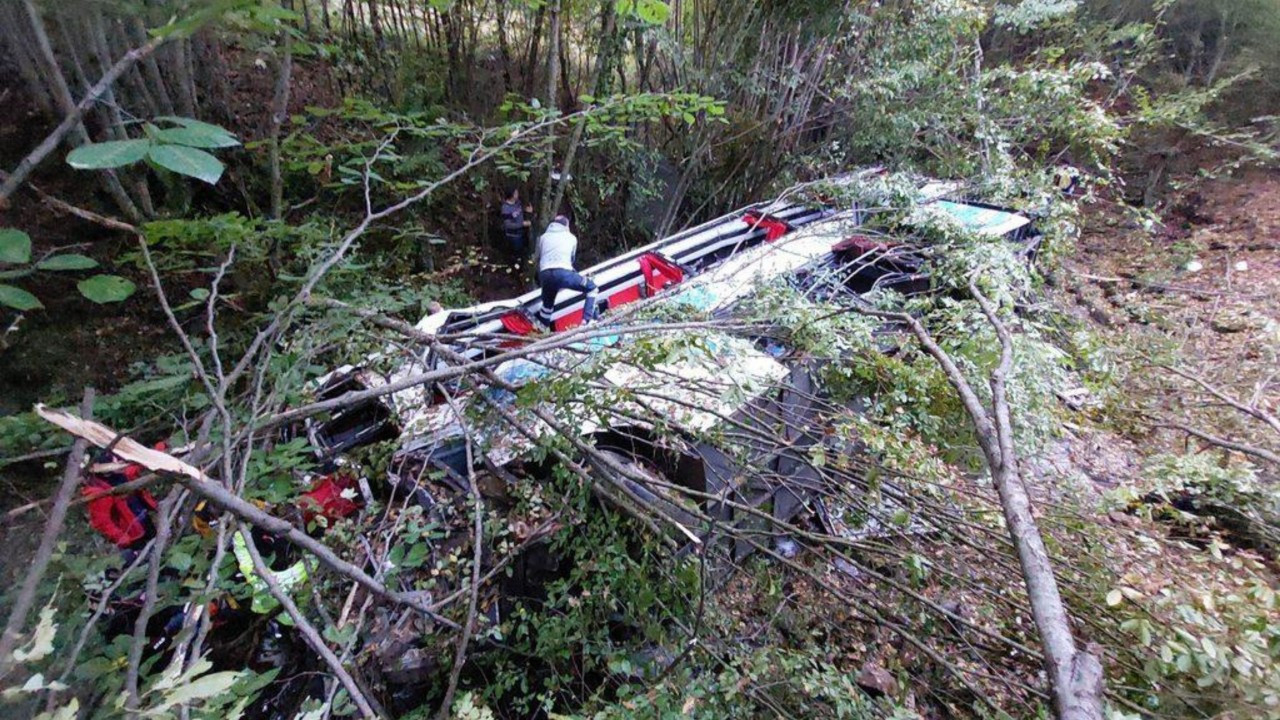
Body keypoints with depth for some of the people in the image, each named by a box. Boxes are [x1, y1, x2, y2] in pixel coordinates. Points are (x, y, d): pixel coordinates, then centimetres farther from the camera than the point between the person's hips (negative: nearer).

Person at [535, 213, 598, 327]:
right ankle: (587, 321, 0)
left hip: (545, 275, 3)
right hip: (563, 273, -3)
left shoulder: (543, 237, 29)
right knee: (592, 288, 14)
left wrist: (540, 282, 37)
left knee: (547, 304, 25)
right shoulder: (571, 237, 25)